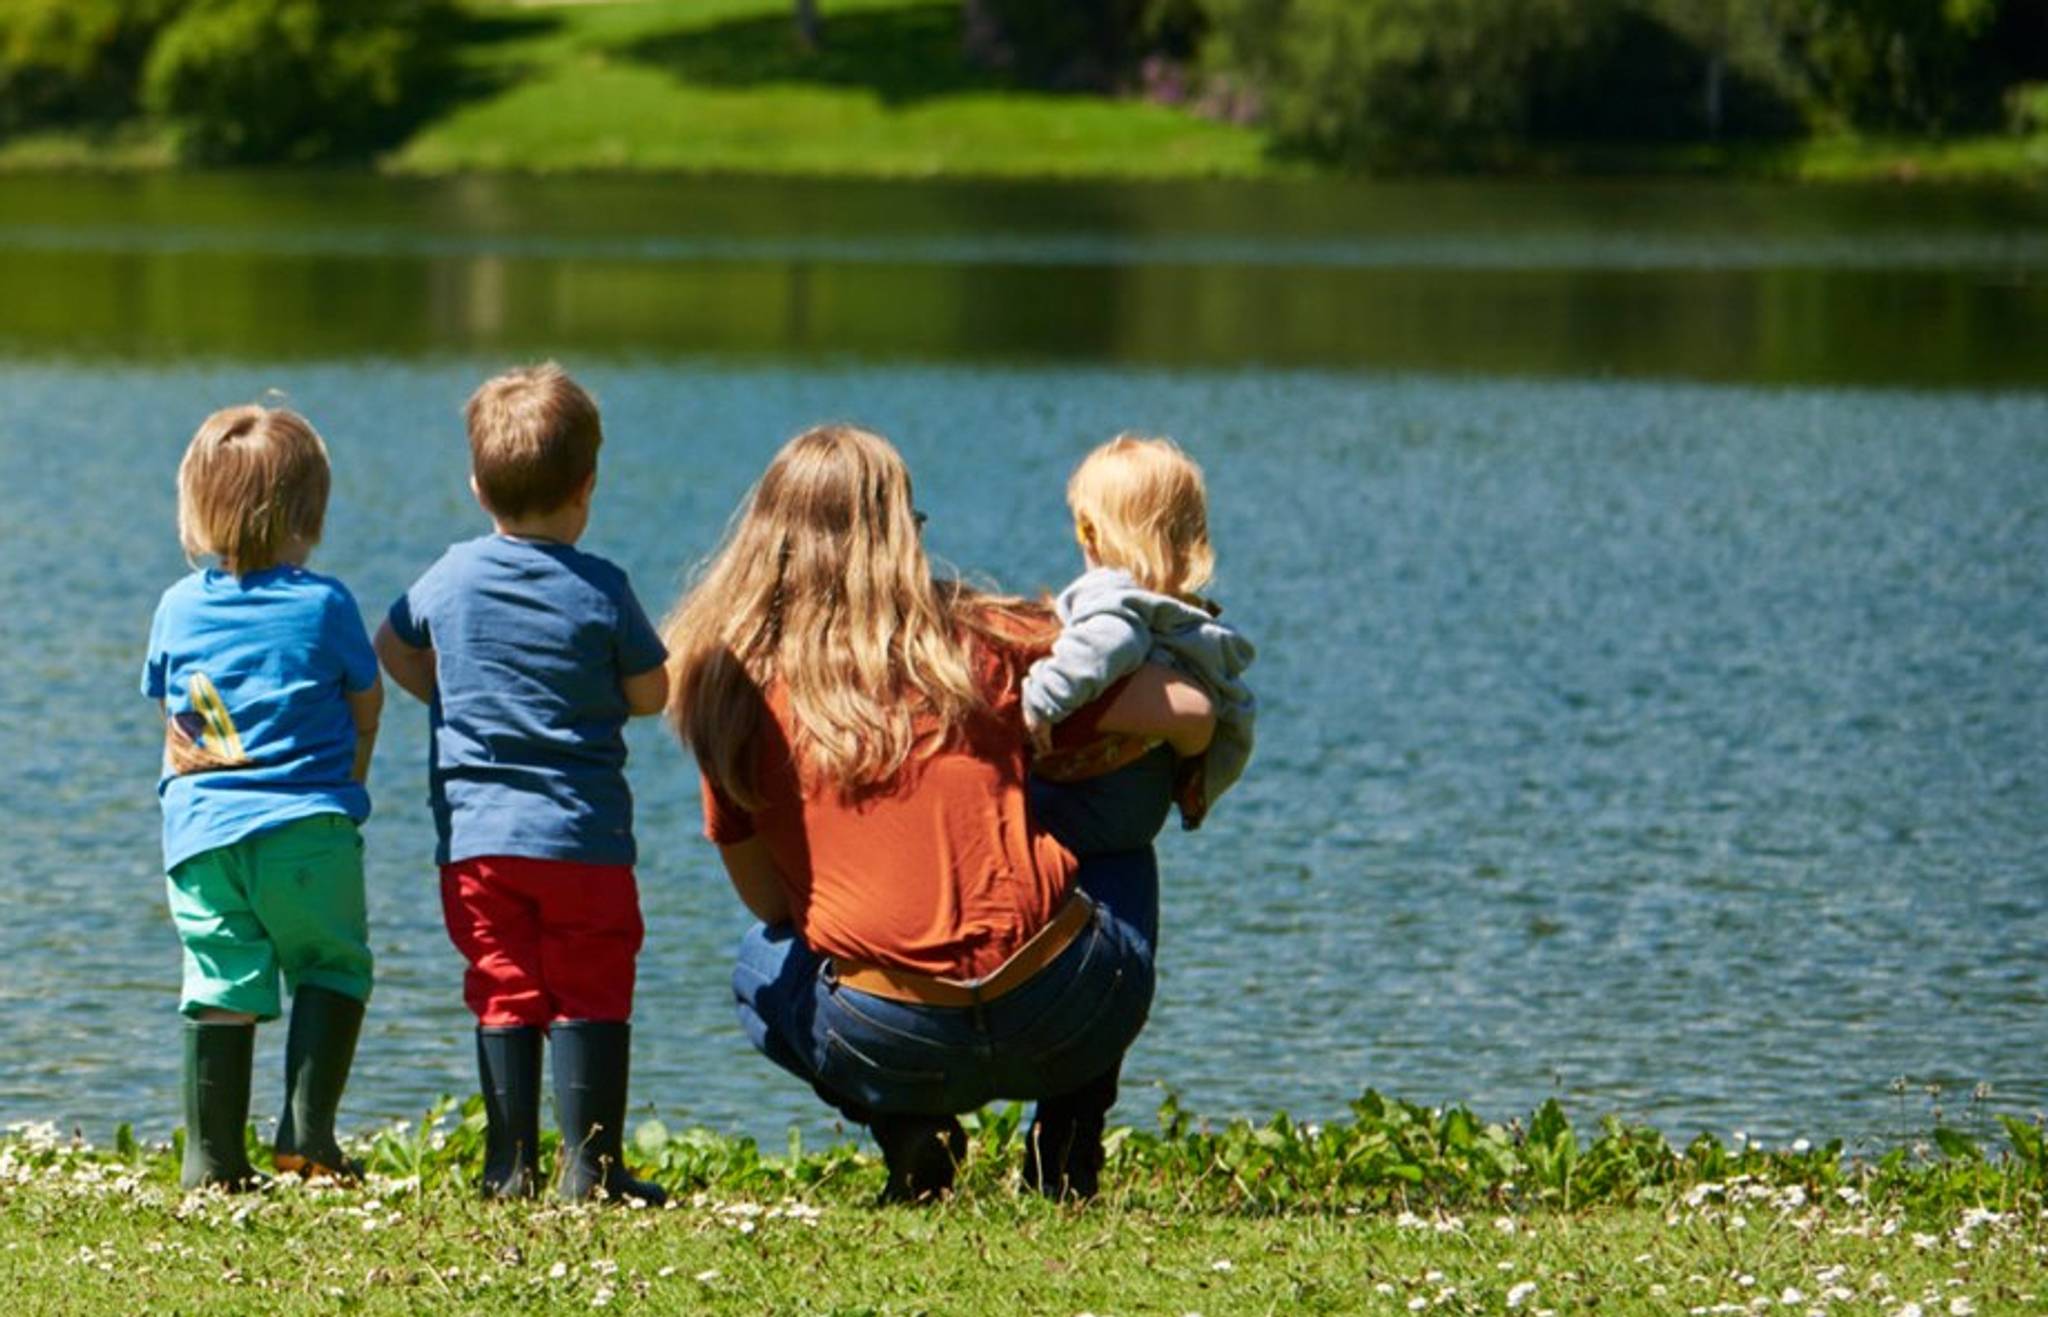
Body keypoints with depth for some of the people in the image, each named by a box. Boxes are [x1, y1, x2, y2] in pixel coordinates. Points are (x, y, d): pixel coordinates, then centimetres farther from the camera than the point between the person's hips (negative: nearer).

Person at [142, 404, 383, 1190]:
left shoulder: (177, 609, 8)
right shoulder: (324, 603, -1)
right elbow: (367, 708, 9)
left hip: (201, 831, 3)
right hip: (309, 828, -3)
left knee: (221, 988, 5)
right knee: (332, 969, 10)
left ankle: (213, 1159, 3)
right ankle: (308, 1136, -1)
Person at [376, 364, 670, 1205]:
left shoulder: (449, 580, 4)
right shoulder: (601, 591, -6)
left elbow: (392, 648, 21)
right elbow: (650, 694, 4)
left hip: (475, 835, 3)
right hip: (583, 833, -3)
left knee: (504, 998, 7)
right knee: (590, 995, 1)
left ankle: (511, 1166, 5)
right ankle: (590, 1163, -4)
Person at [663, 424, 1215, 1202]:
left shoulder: (734, 685, 5)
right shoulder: (978, 639, 5)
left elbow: (766, 901, 14)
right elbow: (1191, 717, 10)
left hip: (892, 1048, 0)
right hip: (1068, 1021, 0)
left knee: (764, 964, 35)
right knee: (1125, 865, 34)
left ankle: (908, 1130, 8)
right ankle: (1067, 1141, 16)